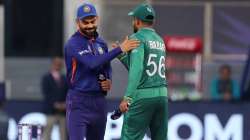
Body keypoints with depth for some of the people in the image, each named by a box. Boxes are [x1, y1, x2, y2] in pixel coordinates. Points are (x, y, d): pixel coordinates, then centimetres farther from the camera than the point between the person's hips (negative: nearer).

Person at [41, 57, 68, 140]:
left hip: (63, 110, 4)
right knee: (47, 131, -9)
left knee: (63, 133, 1)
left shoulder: (64, 79, 17)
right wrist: (55, 104, -14)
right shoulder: (46, 78, 4)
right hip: (51, 110, -4)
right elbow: (46, 93, -6)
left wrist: (65, 104, -5)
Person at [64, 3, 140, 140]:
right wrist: (120, 49, -28)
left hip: (99, 100, 7)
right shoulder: (73, 44, -11)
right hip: (79, 101, -7)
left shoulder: (101, 43, 12)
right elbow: (92, 63, -25)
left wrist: (108, 81, -1)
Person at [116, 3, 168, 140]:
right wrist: (122, 55, 25)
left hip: (142, 96, -7)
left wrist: (127, 97, -24)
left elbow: (137, 69, -19)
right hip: (162, 94, 7)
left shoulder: (138, 38, -5)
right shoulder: (160, 41, 19)